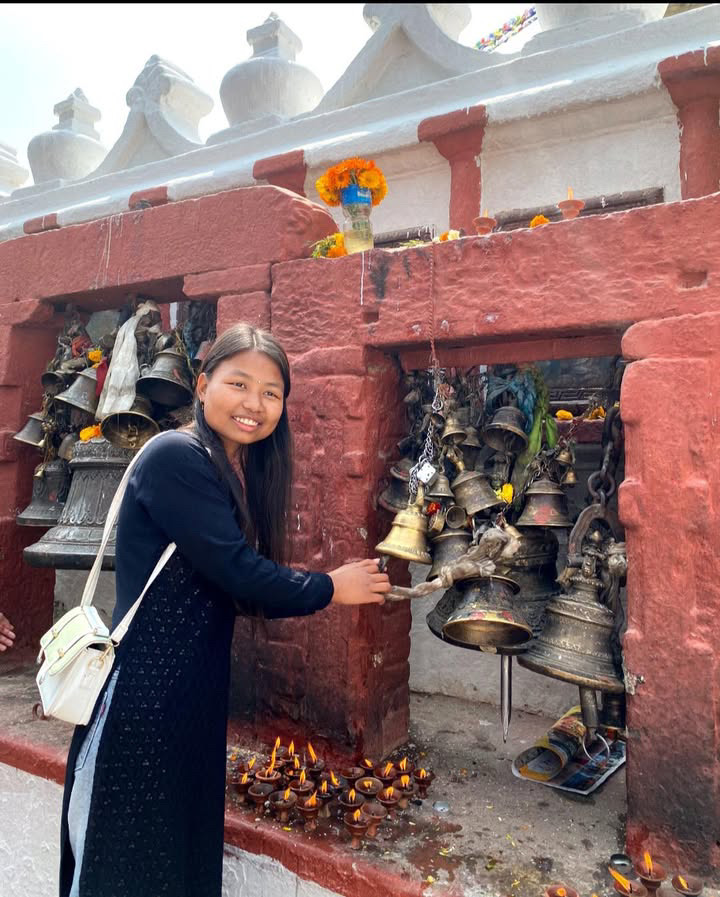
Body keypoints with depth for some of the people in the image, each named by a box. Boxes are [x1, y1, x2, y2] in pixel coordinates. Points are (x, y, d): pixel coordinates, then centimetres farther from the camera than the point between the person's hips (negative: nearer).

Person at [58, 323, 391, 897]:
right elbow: (235, 570, -23)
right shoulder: (175, 457, -18)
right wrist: (329, 589, -10)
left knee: (189, 841, 21)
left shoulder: (242, 471, 7)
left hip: (199, 688, 8)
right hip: (141, 689, -8)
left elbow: (234, 588, 9)